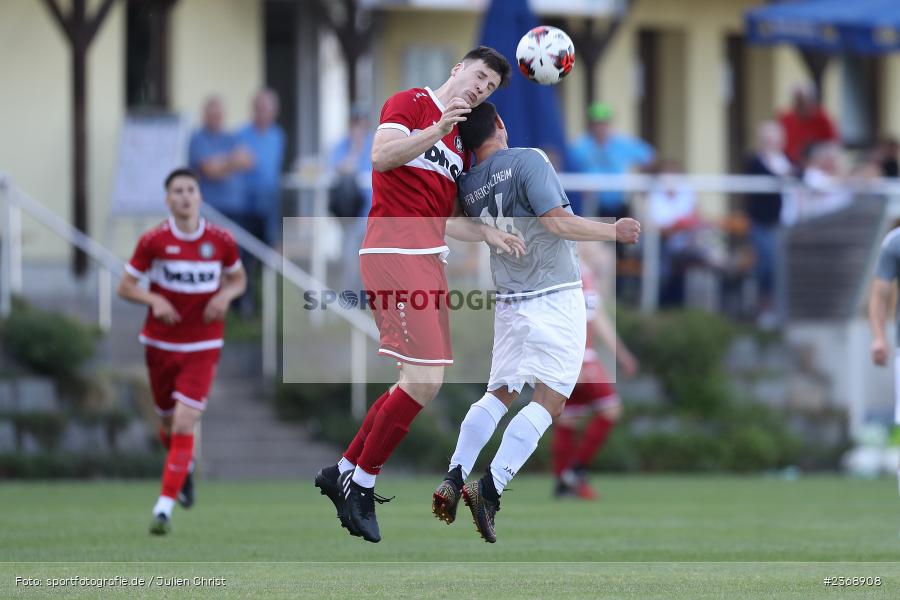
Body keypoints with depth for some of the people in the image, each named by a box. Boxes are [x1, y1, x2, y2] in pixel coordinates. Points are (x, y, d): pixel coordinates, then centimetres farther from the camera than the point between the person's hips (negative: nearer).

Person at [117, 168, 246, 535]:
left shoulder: (221, 241, -4)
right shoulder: (153, 241, -6)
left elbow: (238, 279, 13)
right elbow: (125, 287, 0)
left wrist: (226, 294, -10)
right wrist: (154, 300, -20)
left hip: (202, 347, -1)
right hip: (160, 343, 1)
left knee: (184, 424, -14)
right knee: (169, 425, 12)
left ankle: (165, 507, -12)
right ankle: (185, 467, 48)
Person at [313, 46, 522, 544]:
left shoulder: (461, 145, 24)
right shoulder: (411, 103, 0)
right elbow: (381, 156, -18)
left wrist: (488, 236, 12)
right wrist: (438, 129, -26)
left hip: (429, 261, 9)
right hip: (395, 253, -9)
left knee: (419, 382, 10)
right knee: (424, 380, -16)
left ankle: (344, 472, 20)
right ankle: (360, 485, -5)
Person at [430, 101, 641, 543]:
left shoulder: (468, 186, 7)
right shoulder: (528, 161, -11)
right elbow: (557, 222, -18)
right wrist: (613, 231, -8)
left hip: (509, 303, 6)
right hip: (555, 299, -6)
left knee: (499, 394, 16)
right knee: (548, 399, -5)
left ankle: (454, 478, 0)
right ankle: (491, 487, -18)